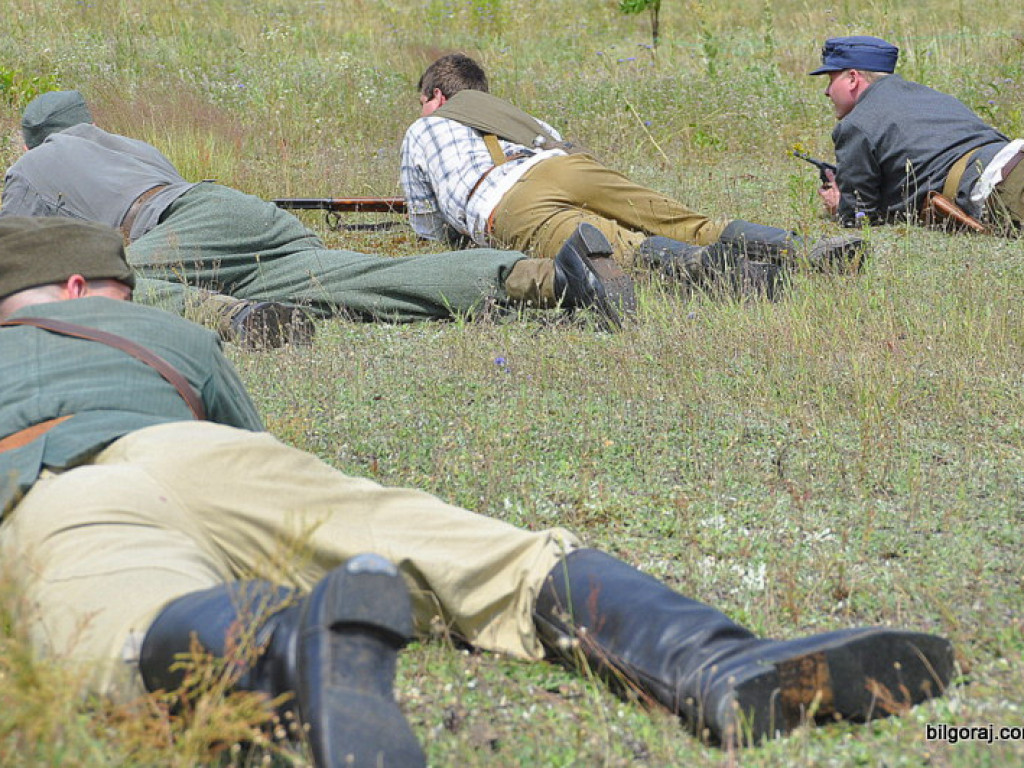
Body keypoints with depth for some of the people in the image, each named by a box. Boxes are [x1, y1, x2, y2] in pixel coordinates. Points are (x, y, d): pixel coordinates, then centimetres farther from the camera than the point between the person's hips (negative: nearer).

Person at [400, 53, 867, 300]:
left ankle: (696, 264, -59)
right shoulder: (508, 112, 44)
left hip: (508, 208, -4)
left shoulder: (420, 133, 33)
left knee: (619, 246, -29)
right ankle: (804, 251, -28)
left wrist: (462, 224, 62)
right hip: (568, 163, 4)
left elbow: (428, 228, 39)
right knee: (686, 224, -7)